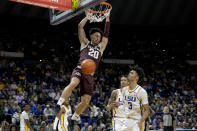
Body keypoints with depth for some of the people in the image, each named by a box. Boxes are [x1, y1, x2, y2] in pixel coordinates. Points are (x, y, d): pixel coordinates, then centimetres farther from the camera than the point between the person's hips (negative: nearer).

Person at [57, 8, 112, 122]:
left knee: (86, 102, -4)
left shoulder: (101, 47, 24)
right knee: (73, 83, -37)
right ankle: (59, 104, -39)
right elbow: (80, 26, 11)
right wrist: (88, 16, 13)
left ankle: (74, 118, 17)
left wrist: (107, 18, 17)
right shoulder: (85, 43, 18)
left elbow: (106, 33, 19)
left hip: (90, 75, 3)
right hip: (80, 69, -3)